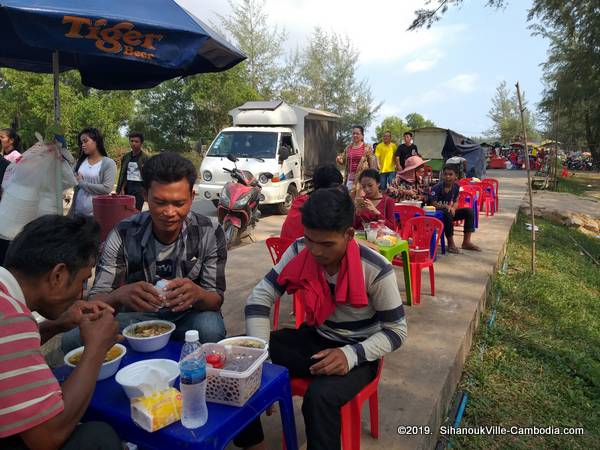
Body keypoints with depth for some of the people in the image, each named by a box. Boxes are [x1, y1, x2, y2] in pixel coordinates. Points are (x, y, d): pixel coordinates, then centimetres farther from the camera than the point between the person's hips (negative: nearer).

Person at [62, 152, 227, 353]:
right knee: (73, 339, -22)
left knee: (210, 329, -35)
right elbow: (96, 300, -13)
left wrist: (197, 294, -36)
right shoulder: (124, 235, -13)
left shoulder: (210, 234, -13)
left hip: (188, 315, -1)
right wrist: (120, 295, -38)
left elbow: (216, 300, -11)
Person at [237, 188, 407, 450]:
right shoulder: (299, 252, -12)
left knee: (320, 398, -37)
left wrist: (352, 355, -30)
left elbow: (396, 332, -12)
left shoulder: (376, 270, -23)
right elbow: (259, 299, -8)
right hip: (313, 339, 4)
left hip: (357, 352, -4)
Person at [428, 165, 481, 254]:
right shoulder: (437, 187, -17)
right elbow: (433, 204, -19)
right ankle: (451, 244, -24)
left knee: (469, 211, -7)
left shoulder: (456, 186, -1)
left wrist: (453, 208, -19)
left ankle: (466, 242, -4)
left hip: (450, 211, 7)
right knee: (447, 213, -38)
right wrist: (446, 206, -32)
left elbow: (456, 202, 4)